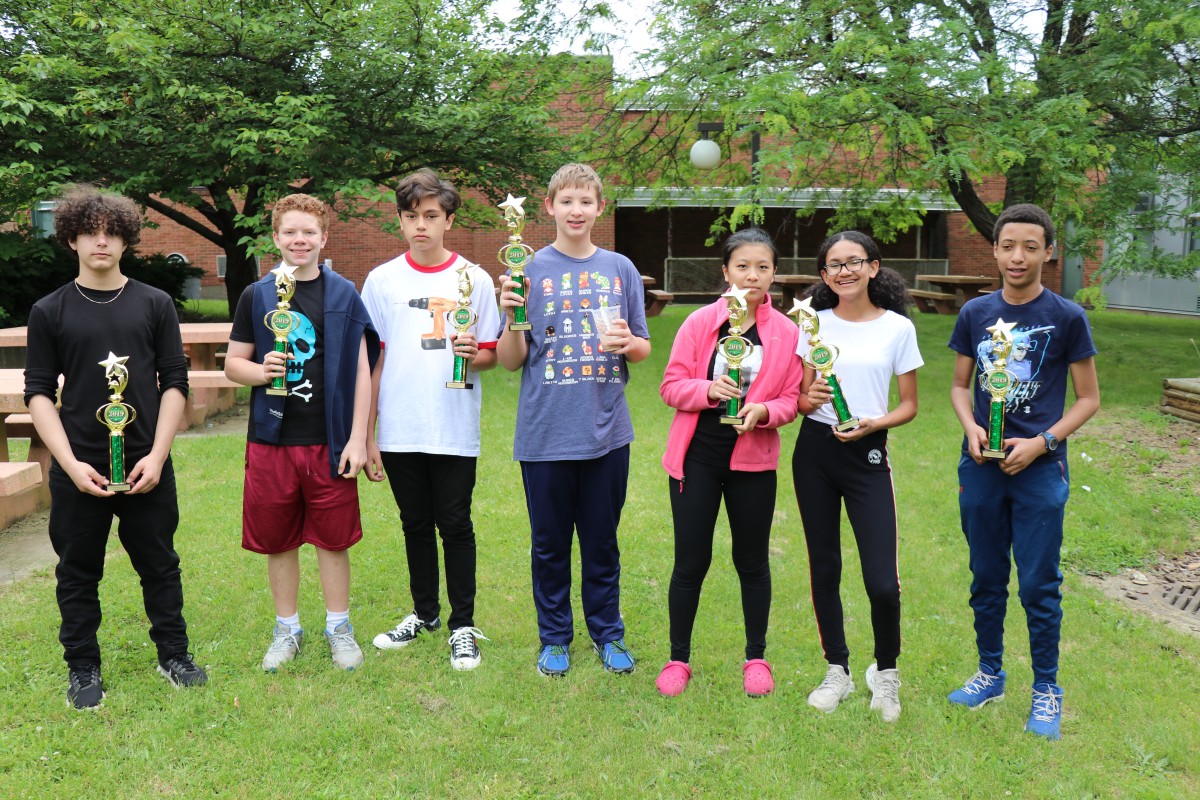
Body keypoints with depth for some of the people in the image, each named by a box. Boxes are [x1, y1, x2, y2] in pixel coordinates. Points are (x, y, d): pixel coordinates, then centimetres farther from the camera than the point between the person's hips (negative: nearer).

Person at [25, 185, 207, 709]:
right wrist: (71, 462, -10)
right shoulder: (50, 312, 3)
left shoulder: (155, 304, 4)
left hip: (147, 465, 0)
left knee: (160, 565, 11)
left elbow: (175, 383, 2)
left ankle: (173, 655, 27)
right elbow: (38, 392, 1)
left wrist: (157, 455, -8)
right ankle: (83, 669, 25)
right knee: (78, 572, 10)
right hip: (78, 469, 0)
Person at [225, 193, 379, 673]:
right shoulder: (256, 296, 5)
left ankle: (339, 628, 24)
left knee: (333, 538, 7)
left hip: (329, 440, -1)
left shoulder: (344, 294, 2)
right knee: (277, 540, 9)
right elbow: (232, 365, 9)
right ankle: (287, 630, 27)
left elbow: (361, 371, 0)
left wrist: (357, 438, -6)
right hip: (271, 439, 2)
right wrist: (260, 371, -15)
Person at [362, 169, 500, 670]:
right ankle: (424, 613, 32)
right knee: (416, 525, 15)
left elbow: (491, 355, 6)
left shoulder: (473, 279, 2)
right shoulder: (382, 280, 5)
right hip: (400, 431, 2)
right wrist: (366, 435, 3)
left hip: (455, 429, -2)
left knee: (455, 525, 4)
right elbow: (371, 361, 6)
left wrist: (474, 354, -18)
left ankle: (462, 625, 18)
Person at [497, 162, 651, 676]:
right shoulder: (529, 271, 0)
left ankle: (608, 634, 29)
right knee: (550, 544, 11)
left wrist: (628, 343, -13)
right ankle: (554, 637, 27)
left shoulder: (621, 270, 6)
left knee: (602, 542, 13)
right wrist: (511, 318, -19)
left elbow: (643, 348, 10)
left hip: (606, 432, 1)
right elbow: (511, 362, 0)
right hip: (544, 435, -1)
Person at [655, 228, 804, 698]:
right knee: (690, 562, 6)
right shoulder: (700, 323, -3)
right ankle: (678, 659, 22)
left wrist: (764, 411, -19)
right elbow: (671, 386, -3)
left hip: (754, 460, 1)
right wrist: (709, 389, -21)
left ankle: (756, 659, 29)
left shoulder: (786, 333, -1)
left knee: (752, 561, 13)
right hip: (697, 456, 0)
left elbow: (792, 399, 1)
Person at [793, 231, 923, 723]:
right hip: (814, 452, 2)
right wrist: (811, 399, -15)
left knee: (882, 581, -8)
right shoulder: (814, 324, 5)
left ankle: (885, 672, 20)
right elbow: (801, 398, 8)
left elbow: (909, 405, 4)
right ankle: (837, 671, 27)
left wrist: (874, 423, -15)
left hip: (868, 455, -2)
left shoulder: (898, 327, 0)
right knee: (823, 568, 9)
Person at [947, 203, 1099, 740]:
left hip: (1040, 471, -3)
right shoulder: (975, 314, 3)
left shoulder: (1067, 318, -5)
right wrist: (971, 427, -9)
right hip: (981, 468, 3)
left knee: (1039, 585, 2)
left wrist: (1042, 442, -14)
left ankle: (1046, 690, 20)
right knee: (986, 578, 14)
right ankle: (990, 674, 30)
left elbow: (1088, 399, 0)